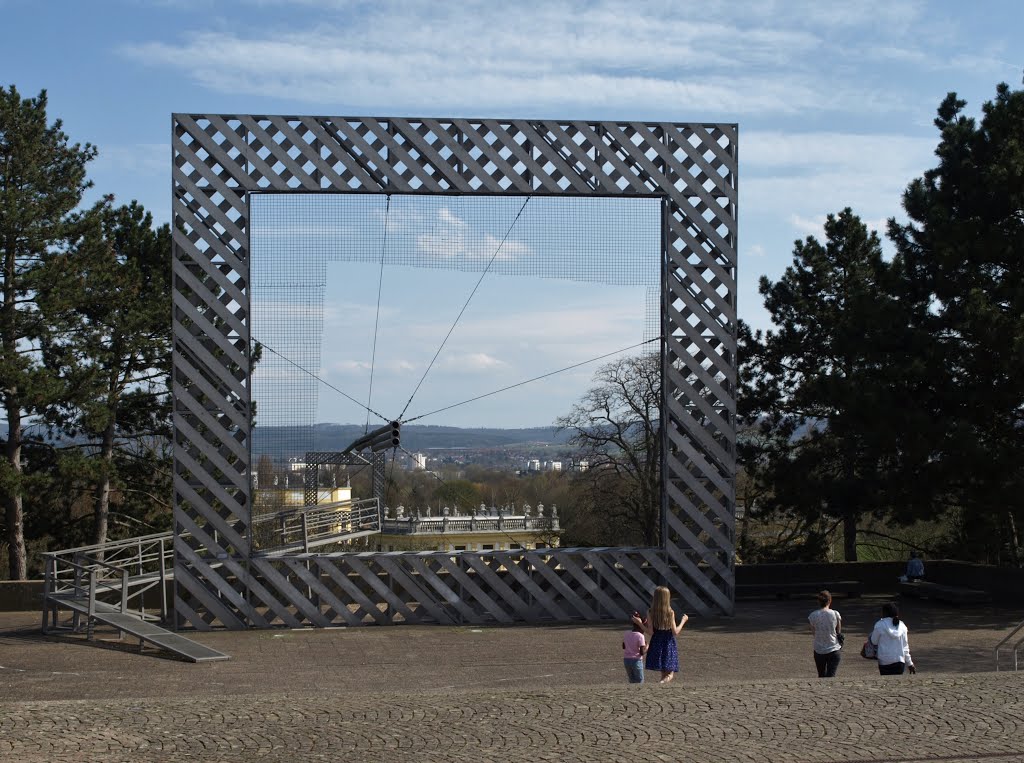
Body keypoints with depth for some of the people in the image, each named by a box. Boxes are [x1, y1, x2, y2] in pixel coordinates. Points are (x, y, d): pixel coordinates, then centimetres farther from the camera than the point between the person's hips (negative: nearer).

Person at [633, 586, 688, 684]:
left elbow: (650, 632, -10)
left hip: (656, 645, 2)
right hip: (669, 645, -2)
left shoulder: (650, 613, -6)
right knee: (669, 672, 1)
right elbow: (675, 632, -6)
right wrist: (683, 621, 8)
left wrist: (639, 623, 0)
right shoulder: (670, 613, -7)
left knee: (664, 673, 12)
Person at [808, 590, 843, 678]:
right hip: (834, 650, -1)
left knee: (821, 676, 18)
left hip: (819, 650, 1)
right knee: (831, 676, -1)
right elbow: (839, 632, 1)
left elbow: (813, 632, 1)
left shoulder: (813, 615, -8)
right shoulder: (835, 614, -9)